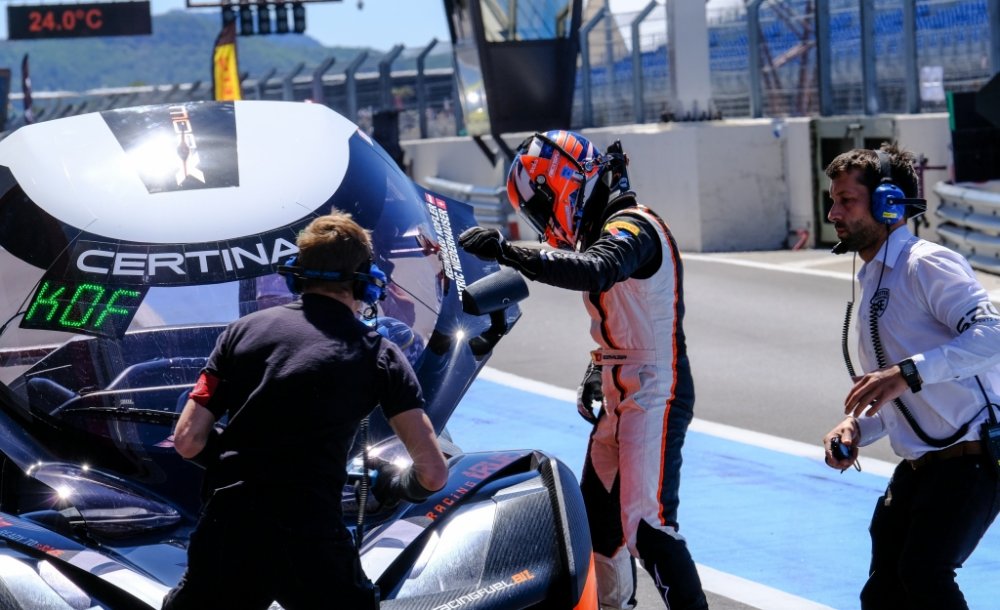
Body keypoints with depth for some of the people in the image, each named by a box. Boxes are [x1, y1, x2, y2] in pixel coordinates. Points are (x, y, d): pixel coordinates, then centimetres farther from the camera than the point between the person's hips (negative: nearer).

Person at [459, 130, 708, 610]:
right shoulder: (607, 229, 14)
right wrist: (596, 371, 12)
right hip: (619, 398, 10)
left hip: (655, 399, -10)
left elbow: (596, 271, -40)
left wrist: (508, 253, -45)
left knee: (648, 525, -15)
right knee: (596, 515, 18)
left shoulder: (632, 228, -17)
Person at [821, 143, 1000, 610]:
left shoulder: (927, 265, -12)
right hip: (918, 468, 10)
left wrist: (908, 373, -33)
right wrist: (855, 428, 6)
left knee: (924, 571, -26)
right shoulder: (872, 283, 17)